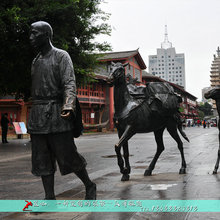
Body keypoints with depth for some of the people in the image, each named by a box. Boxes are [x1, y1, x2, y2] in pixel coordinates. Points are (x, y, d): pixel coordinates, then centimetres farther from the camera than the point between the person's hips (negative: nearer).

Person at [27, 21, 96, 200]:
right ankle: (50, 198, 12)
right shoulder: (36, 61, 20)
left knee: (68, 156, -4)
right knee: (42, 160, 4)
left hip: (56, 114, -7)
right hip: (37, 115, 7)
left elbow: (70, 83, -12)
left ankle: (89, 186, 17)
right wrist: (34, 115, 19)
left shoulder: (61, 56, -1)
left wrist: (69, 106, -29)